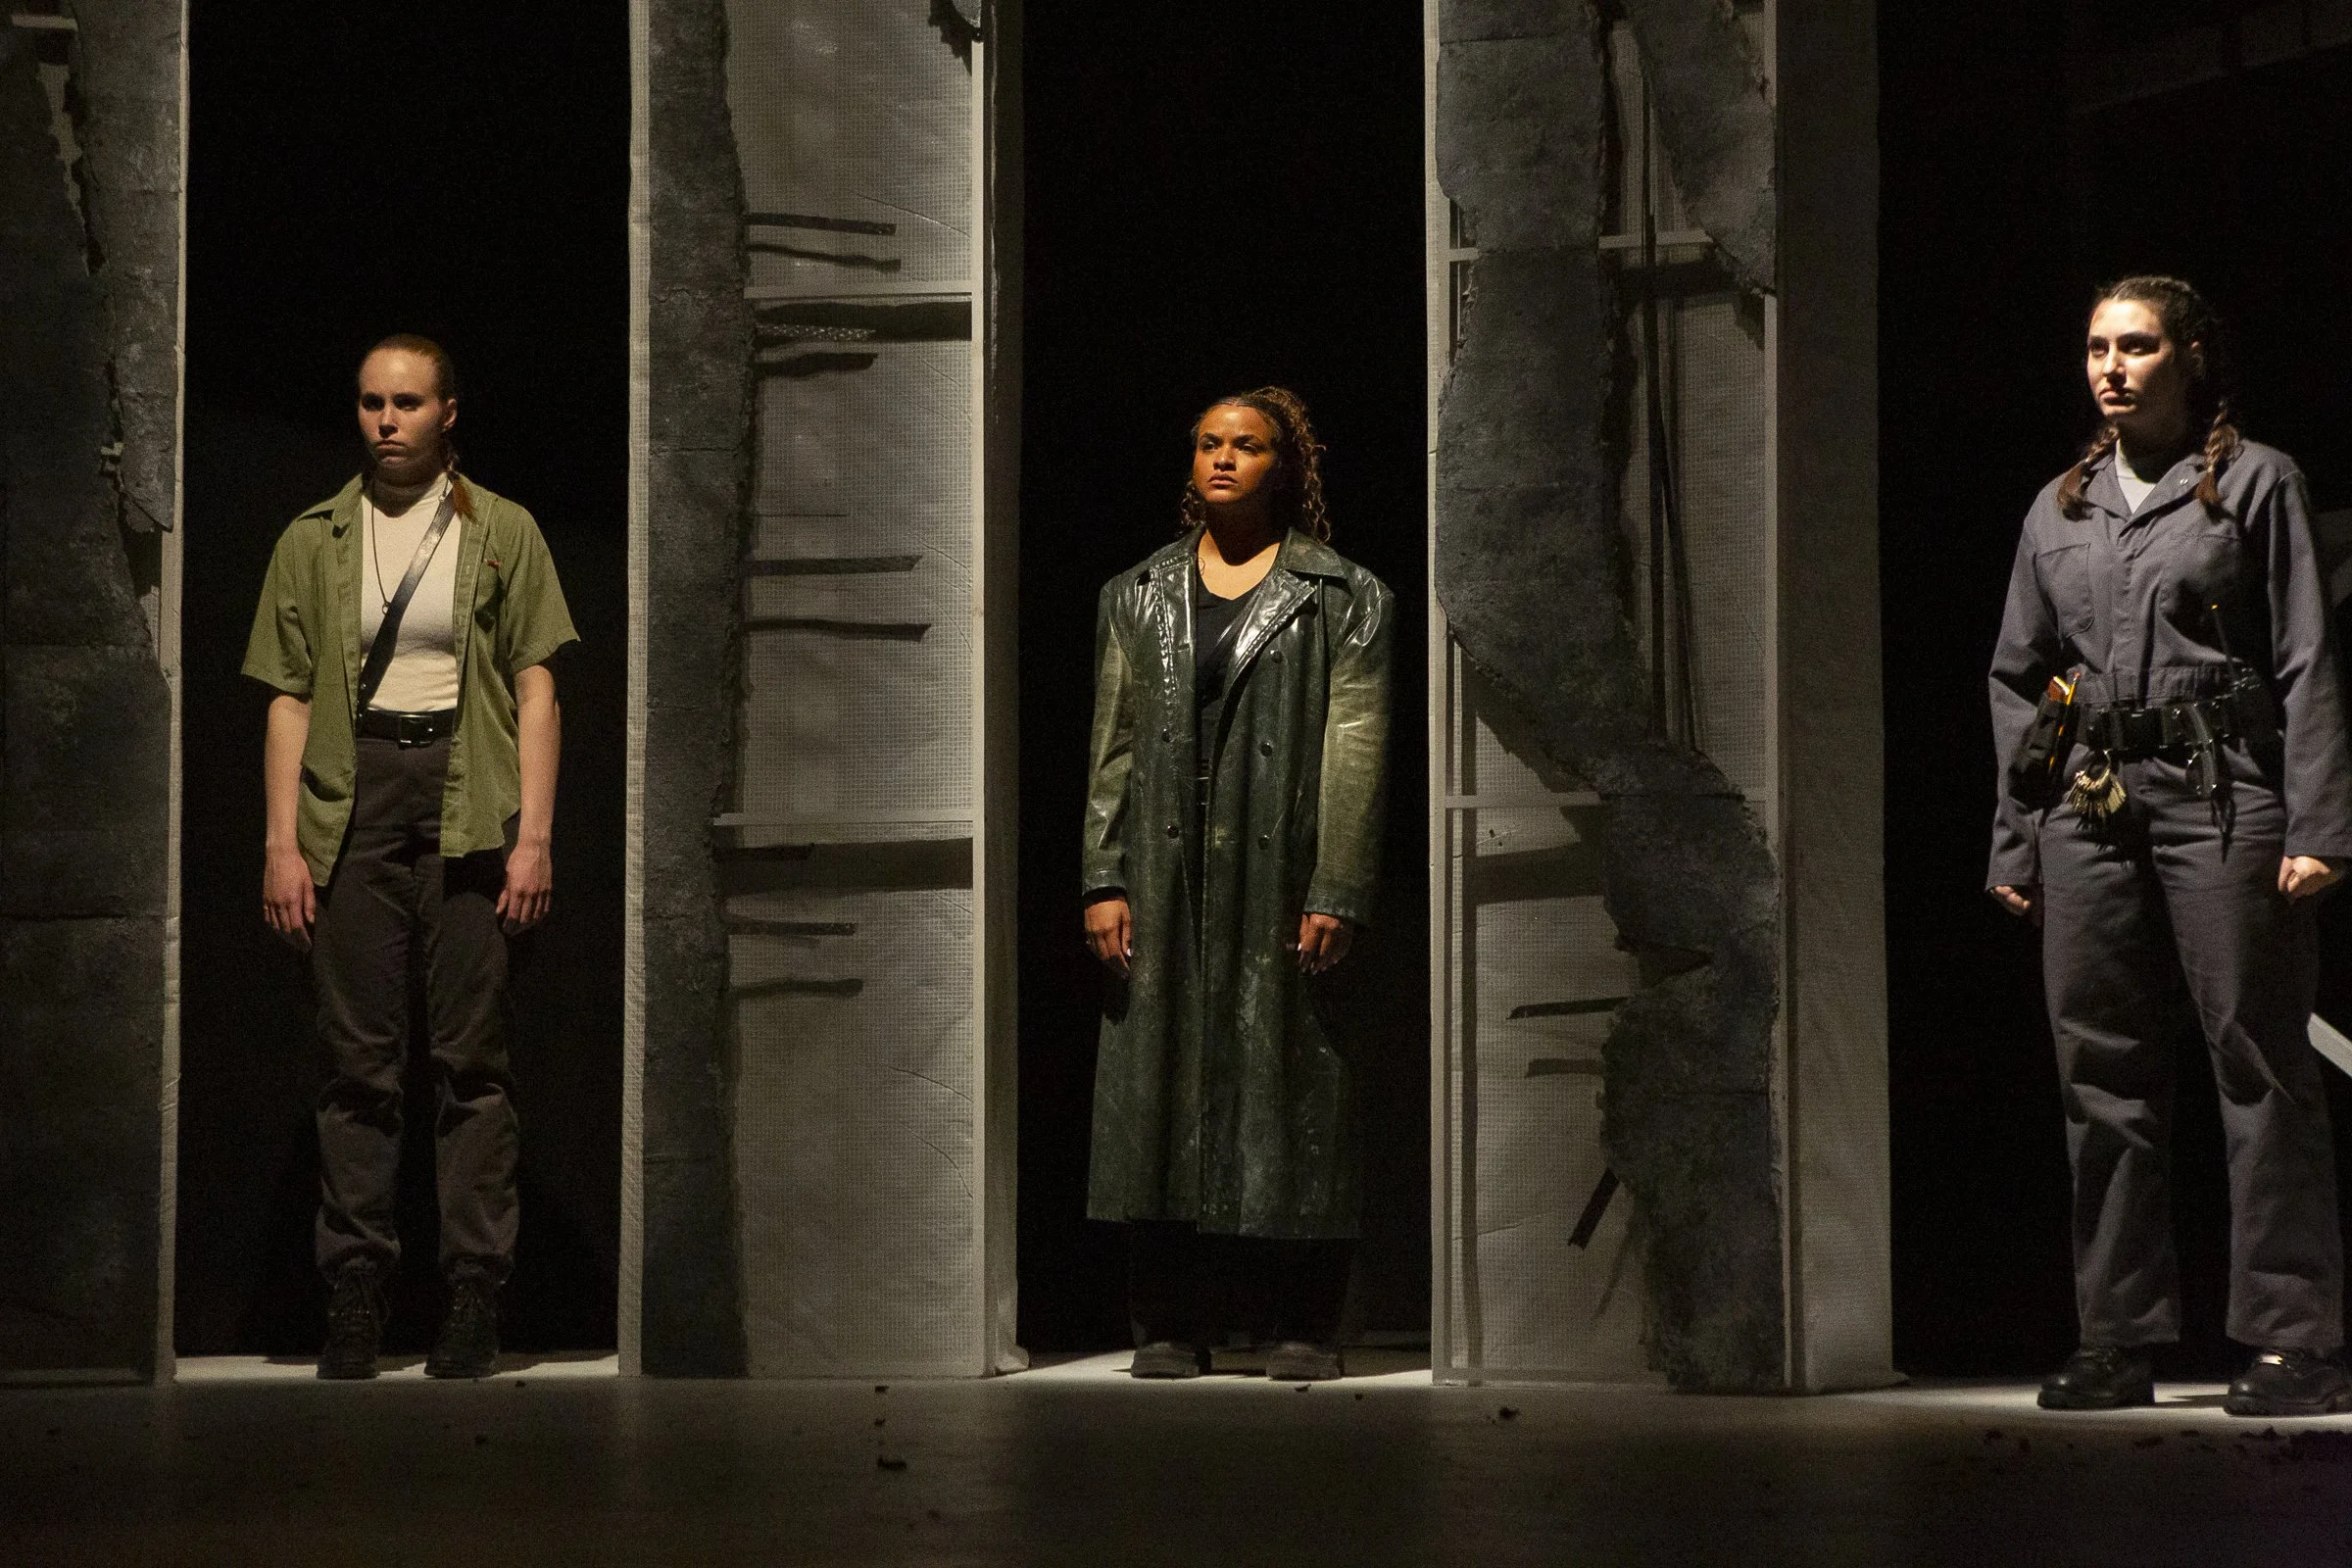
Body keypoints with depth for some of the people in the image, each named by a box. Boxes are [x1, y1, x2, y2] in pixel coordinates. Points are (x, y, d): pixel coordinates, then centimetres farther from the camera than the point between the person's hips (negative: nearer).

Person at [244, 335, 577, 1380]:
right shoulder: (314, 541, 13)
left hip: (466, 802, -1)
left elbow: (536, 687, 5)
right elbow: (288, 698, 10)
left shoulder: (502, 532, 9)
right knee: (357, 1060, 0)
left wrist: (534, 834, -4)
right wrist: (282, 842, 0)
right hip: (350, 804, 1)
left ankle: (474, 1298, 0)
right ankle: (355, 1293, 3)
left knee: (471, 1058, -3)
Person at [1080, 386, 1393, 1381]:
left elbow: (1355, 756, -2)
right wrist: (1105, 882, 1)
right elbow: (1113, 746, 11)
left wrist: (1335, 896, -11)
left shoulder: (1344, 600, 5)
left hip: (1284, 883, -3)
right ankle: (1171, 1326, 7)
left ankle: (1304, 1328, 4)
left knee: (1290, 1090, -2)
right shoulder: (1137, 597, 15)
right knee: (1162, 1086, 1)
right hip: (1165, 886, 3)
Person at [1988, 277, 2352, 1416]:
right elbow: (2017, 680, 19)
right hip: (2087, 805, 5)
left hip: (2219, 791, -5)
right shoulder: (2058, 510, 17)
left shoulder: (2255, 484, 4)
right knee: (2102, 1078, 4)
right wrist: (2012, 843, 12)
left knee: (2259, 1065, -5)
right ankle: (2119, 1341, 10)